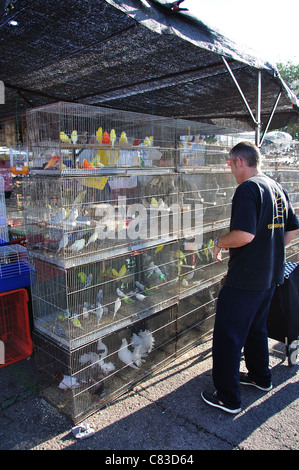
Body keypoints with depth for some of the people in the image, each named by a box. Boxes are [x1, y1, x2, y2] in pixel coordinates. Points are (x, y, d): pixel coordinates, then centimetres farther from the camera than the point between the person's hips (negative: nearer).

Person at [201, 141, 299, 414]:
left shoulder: (248, 189, -18)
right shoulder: (277, 188, 10)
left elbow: (244, 234, -29)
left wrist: (220, 242, -11)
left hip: (244, 279, -9)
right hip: (270, 275, 9)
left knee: (227, 337, 3)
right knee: (256, 328, 25)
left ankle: (228, 398, 15)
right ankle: (261, 377, 43)